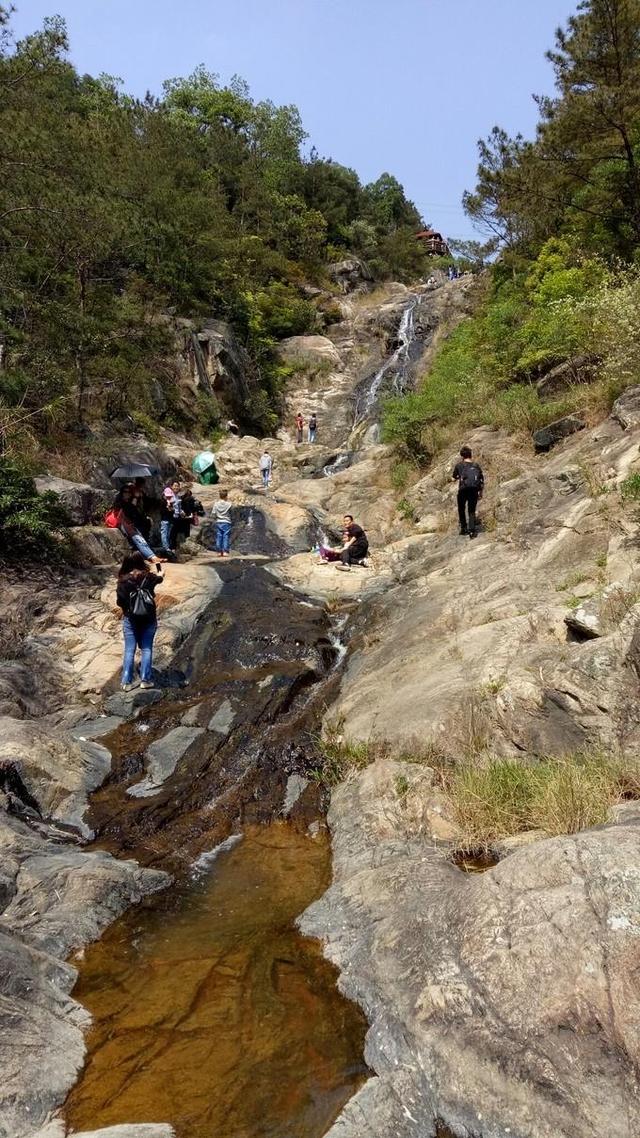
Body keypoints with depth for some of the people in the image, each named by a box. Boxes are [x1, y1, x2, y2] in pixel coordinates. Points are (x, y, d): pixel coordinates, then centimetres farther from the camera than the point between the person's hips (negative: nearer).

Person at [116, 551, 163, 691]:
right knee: (146, 649, 8)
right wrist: (158, 566, 40)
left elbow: (120, 602, -7)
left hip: (130, 619, -1)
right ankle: (145, 679, 6)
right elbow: (159, 577, 19)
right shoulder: (149, 577, -5)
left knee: (129, 650, 5)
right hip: (148, 619, 1)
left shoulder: (123, 581, -10)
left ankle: (127, 682, 4)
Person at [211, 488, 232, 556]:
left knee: (218, 537, 7)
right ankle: (225, 551, -4)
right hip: (226, 523, -2)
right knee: (226, 537, 0)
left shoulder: (216, 504, -3)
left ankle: (219, 551, 8)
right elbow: (230, 513, 0)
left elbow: (213, 514, -3)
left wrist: (215, 519, 14)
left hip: (218, 523, 2)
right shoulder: (228, 504, -8)